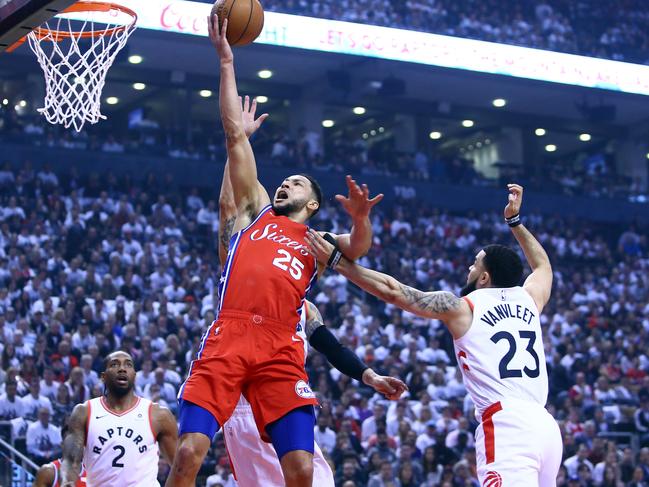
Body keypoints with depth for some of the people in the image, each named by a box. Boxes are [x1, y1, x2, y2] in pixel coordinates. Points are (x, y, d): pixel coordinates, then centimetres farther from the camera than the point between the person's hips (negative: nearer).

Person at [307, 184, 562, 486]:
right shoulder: (530, 299, 19)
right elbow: (543, 265, 43)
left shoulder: (461, 308, 5)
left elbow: (392, 291, 7)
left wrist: (335, 260, 14)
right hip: (546, 425, 7)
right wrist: (514, 220, 50)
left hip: (505, 425, -7)